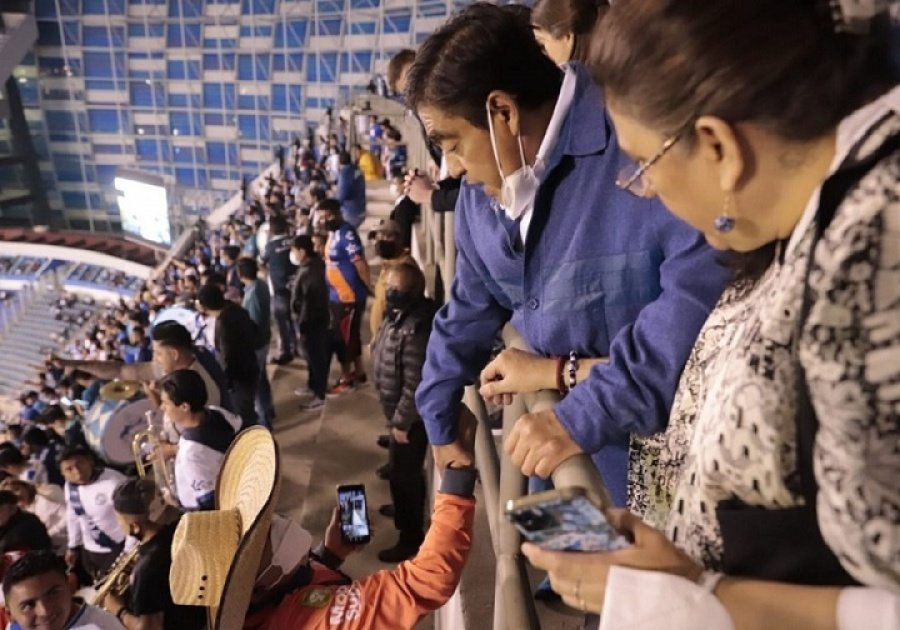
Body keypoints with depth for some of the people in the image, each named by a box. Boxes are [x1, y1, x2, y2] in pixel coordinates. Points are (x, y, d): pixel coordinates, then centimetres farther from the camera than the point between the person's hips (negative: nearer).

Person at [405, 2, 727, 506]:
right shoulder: (480, 191, 2)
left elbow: (706, 290, -35)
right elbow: (471, 310, 14)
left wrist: (587, 414, -33)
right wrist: (440, 420, 21)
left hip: (664, 444, -7)